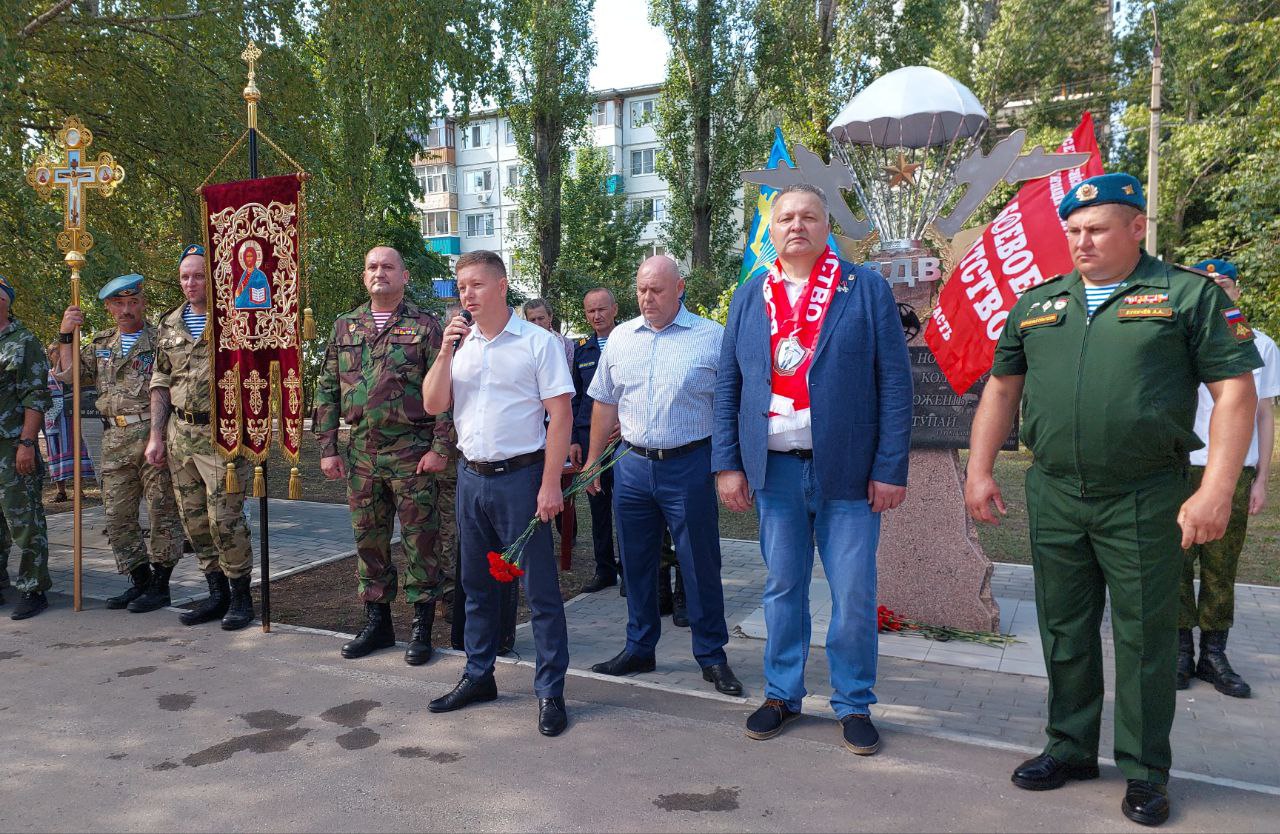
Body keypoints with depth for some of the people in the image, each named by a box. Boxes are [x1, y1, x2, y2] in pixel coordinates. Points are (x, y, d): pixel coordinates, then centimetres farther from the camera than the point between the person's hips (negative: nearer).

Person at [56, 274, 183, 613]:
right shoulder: (101, 344, 18)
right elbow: (69, 374, 15)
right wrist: (66, 336, 5)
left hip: (154, 436, -6)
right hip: (115, 443, 6)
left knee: (162, 513, -1)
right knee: (117, 516, 10)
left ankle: (160, 585, 9)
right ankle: (140, 581, 22)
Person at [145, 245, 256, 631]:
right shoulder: (170, 325, 13)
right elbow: (161, 383, 16)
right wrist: (156, 435, 11)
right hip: (180, 434, 6)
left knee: (224, 518, -7)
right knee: (194, 520, 10)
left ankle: (241, 597, 8)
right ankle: (217, 594, 22)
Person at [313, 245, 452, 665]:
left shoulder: (424, 325, -1)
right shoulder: (345, 327, 12)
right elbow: (327, 390, 13)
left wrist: (440, 447, -12)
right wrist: (327, 448, 6)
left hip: (412, 452, -4)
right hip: (361, 452, 5)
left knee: (420, 538, 1)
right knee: (368, 538, 12)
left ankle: (421, 627, 12)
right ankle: (377, 622, 26)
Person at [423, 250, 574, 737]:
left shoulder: (537, 342, -7)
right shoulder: (459, 343, 10)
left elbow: (560, 415, -10)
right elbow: (433, 405, 6)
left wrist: (550, 484, -15)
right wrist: (445, 352, -7)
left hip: (521, 476, -6)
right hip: (472, 475, 6)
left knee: (540, 588, 0)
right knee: (476, 583, 16)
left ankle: (550, 691, 10)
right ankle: (478, 676, 30)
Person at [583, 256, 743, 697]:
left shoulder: (711, 338, -5)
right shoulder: (620, 338, 8)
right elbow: (604, 404, 14)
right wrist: (593, 460, 14)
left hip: (689, 465, -4)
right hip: (633, 465, 4)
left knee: (701, 565, 4)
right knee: (636, 562, 13)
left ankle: (712, 655, 19)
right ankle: (639, 648, 29)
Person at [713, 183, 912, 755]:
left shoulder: (867, 290, 0)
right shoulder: (748, 298, 9)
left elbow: (895, 384, -3)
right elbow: (727, 387, 9)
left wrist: (891, 469, -8)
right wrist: (728, 464, 2)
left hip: (847, 470, -2)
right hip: (773, 468, 2)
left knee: (854, 595, 4)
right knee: (782, 589, 12)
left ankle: (854, 705, 22)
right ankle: (782, 694, 29)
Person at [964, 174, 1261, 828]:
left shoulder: (1190, 295, -1)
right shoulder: (1037, 303, 10)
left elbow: (1235, 390, -6)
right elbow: (1001, 387, 14)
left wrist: (1216, 490, -14)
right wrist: (979, 470, 6)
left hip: (1144, 501, -4)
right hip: (1054, 496, 4)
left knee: (1144, 638, 6)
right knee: (1064, 630, 14)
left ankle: (1143, 771, 23)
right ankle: (1071, 748, 30)